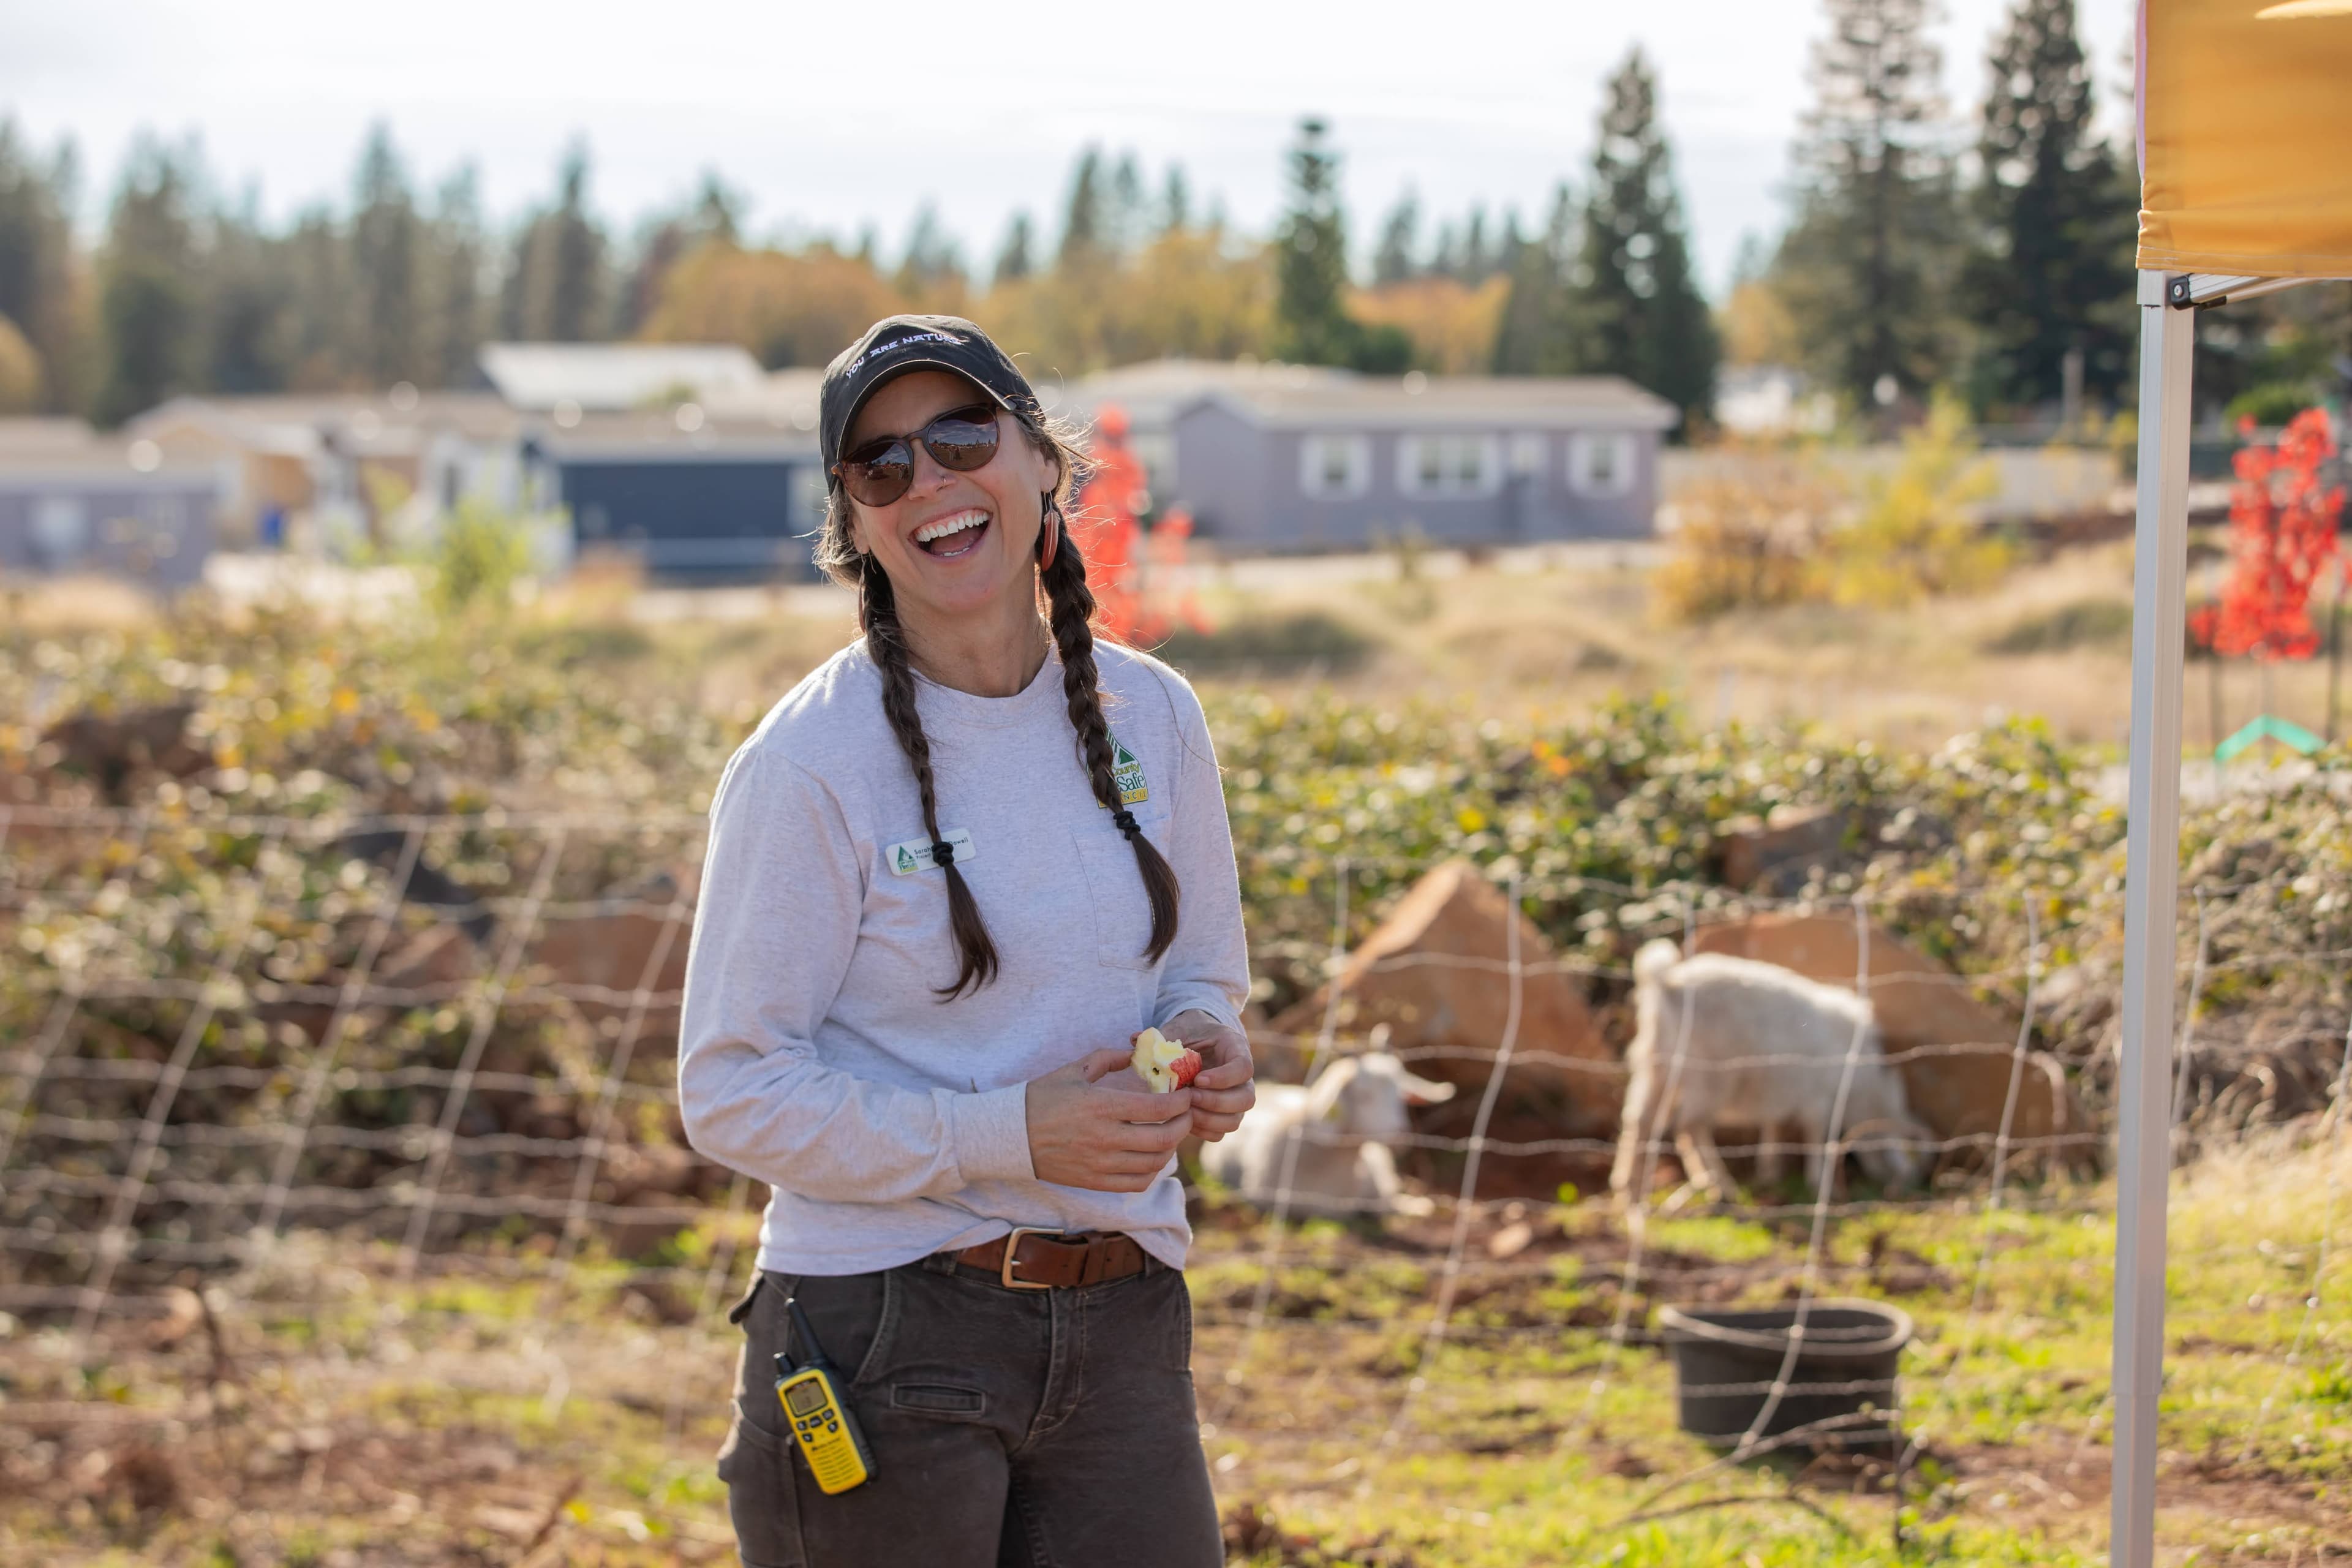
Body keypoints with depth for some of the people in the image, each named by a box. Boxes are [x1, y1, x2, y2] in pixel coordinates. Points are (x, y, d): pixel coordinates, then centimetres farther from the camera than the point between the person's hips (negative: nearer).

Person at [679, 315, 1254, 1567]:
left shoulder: (1151, 718, 5)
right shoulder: (810, 765, -10)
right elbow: (735, 1096, -10)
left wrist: (1203, 1045, -6)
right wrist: (1011, 1133, -19)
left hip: (1121, 1330, 4)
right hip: (878, 1341, -4)